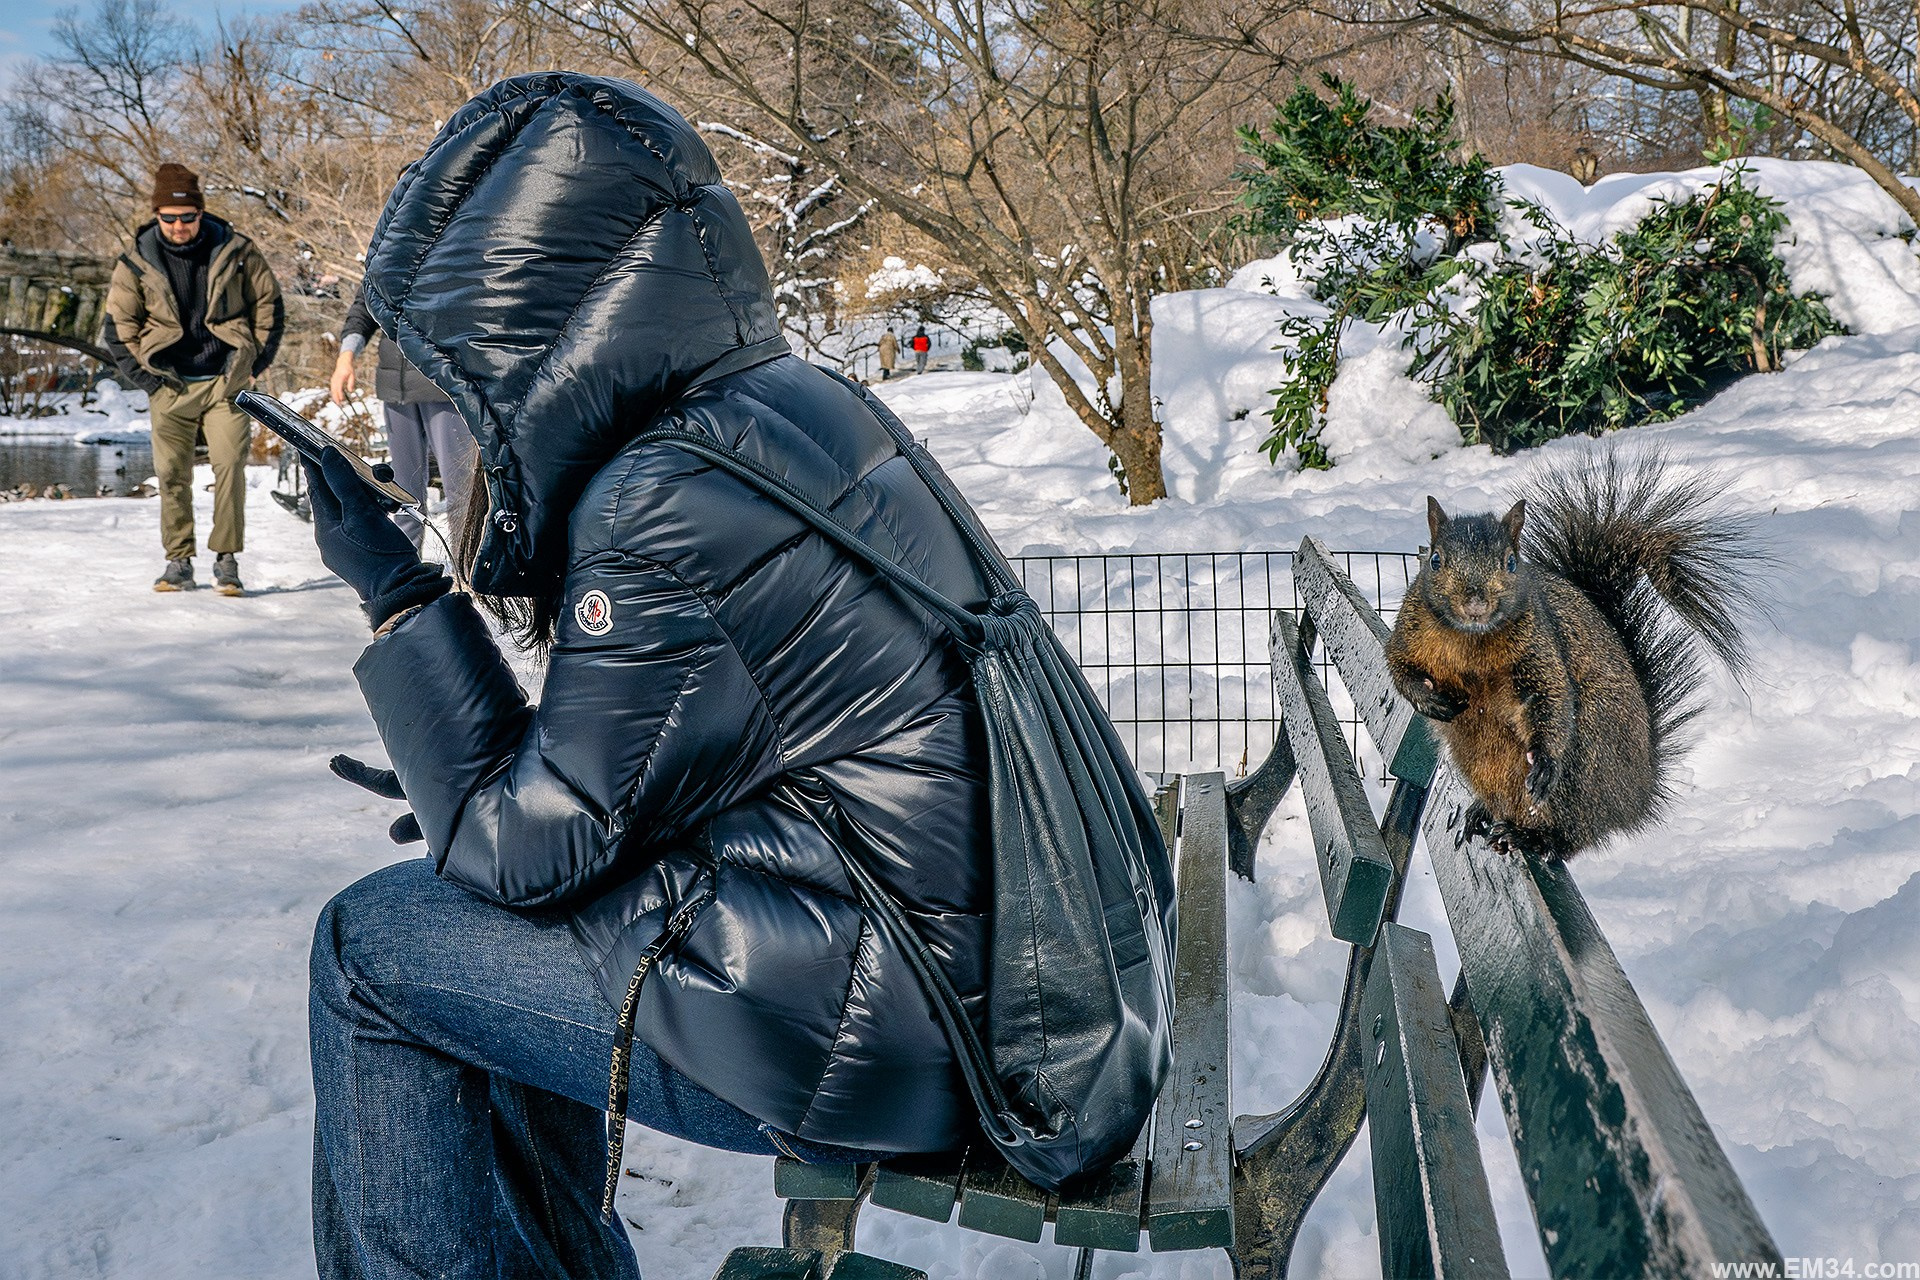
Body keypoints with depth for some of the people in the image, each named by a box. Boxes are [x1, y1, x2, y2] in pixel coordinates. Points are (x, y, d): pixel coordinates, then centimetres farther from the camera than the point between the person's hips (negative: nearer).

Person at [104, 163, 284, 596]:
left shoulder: (236, 251, 0)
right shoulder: (136, 264, 2)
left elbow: (269, 305, 9)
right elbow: (117, 327, 10)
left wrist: (256, 364, 5)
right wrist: (146, 377, 2)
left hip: (227, 381, -1)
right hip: (170, 385, 2)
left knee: (230, 465, -11)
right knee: (171, 474, 3)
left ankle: (226, 560, -4)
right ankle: (179, 561, 12)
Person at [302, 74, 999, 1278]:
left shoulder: (673, 508, -23)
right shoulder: (793, 405, 6)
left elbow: (525, 849, -13)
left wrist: (399, 596, -6)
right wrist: (481, 784, 15)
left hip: (884, 1039, -9)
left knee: (373, 943, 1)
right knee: (503, 935, 21)